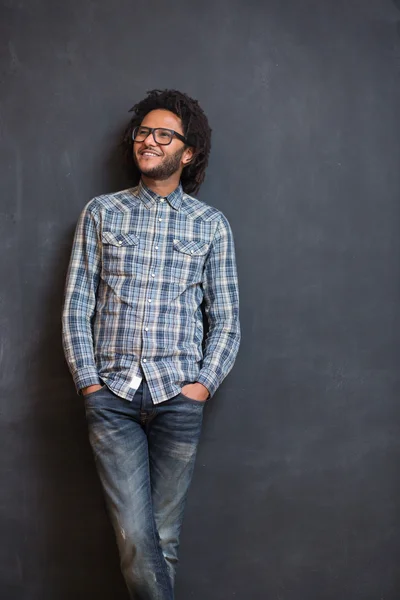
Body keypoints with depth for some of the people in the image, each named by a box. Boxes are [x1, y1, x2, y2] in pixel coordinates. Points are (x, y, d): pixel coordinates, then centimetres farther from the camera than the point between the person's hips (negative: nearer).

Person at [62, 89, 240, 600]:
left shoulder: (211, 224, 9)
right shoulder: (101, 213, 10)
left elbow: (226, 319, 8)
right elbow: (76, 307, 6)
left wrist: (202, 383, -4)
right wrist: (89, 382, -3)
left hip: (177, 398, 0)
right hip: (111, 396, 0)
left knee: (163, 536, 6)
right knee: (136, 539, -7)